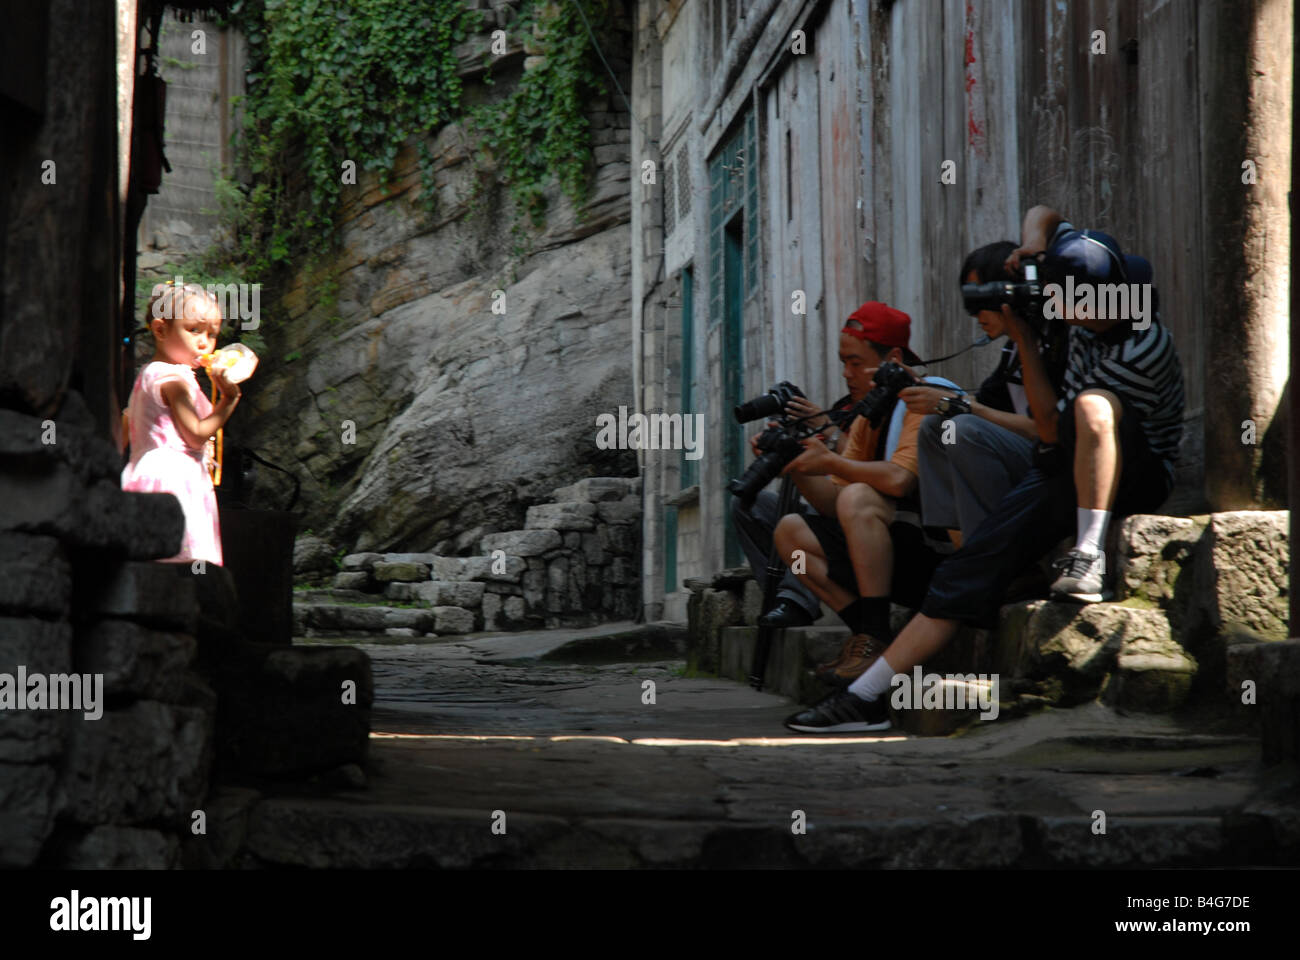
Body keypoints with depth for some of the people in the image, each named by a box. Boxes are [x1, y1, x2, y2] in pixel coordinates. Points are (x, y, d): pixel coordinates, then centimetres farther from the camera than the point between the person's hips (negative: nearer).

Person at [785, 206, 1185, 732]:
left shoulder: (1143, 351, -25)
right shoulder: (1090, 302, -3)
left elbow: (1052, 430, -19)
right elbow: (1043, 214, 15)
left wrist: (1024, 340, -18)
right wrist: (1033, 243, -8)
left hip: (1133, 474, -7)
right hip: (1066, 470, 7)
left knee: (1092, 406, -40)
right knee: (971, 564, -9)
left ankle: (1089, 554, -31)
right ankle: (865, 698, -10)